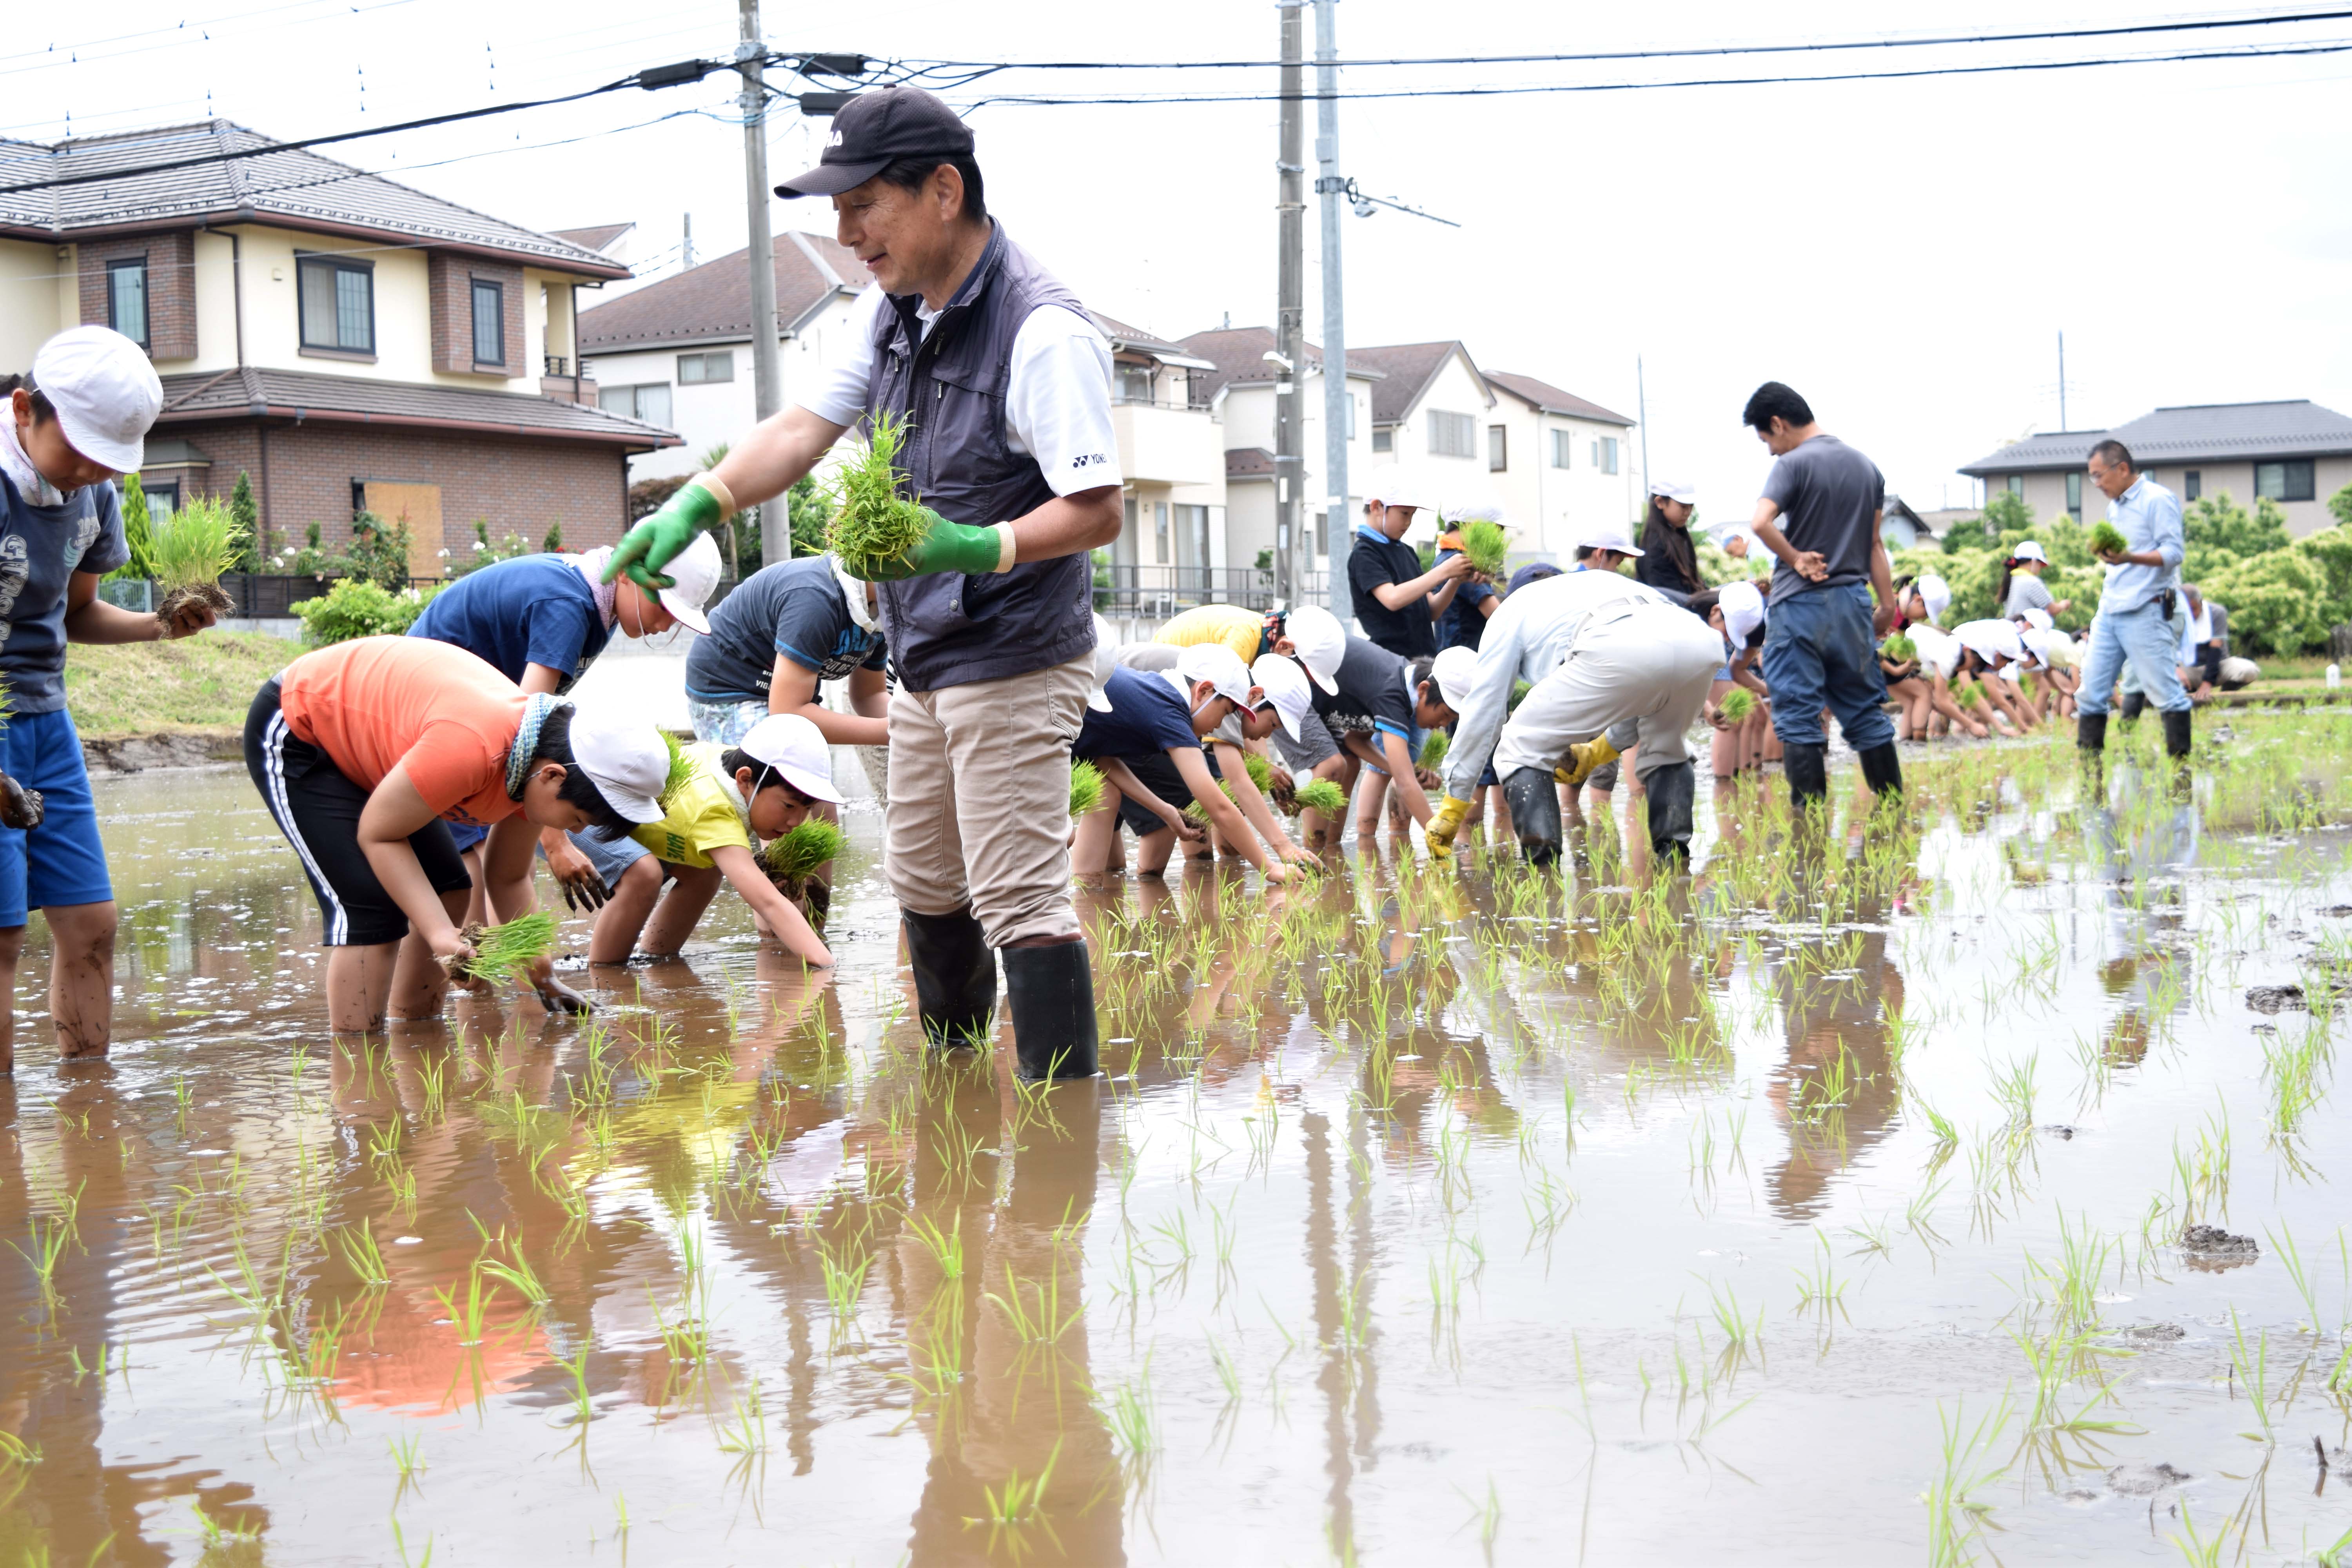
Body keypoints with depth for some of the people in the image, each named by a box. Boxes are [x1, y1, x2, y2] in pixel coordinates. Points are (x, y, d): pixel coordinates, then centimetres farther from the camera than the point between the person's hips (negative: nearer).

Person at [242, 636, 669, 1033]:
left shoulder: (537, 758, -10)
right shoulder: (471, 749, -39)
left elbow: (509, 879, 3)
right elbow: (377, 835, -26)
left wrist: (543, 979, -1)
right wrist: (441, 934, -31)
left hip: (360, 723, 9)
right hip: (291, 734, -9)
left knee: (449, 890, 6)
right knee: (372, 909, -17)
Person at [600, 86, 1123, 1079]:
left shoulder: (1043, 333, -21)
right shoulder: (888, 313, 7)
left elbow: (1097, 512, -23)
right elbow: (806, 429, 8)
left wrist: (980, 546, -37)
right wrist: (695, 505, -6)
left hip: (1014, 669, -9)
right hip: (924, 664, 9)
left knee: (1020, 903, -10)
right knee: (924, 888, 20)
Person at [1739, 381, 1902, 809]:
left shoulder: (1794, 464, -10)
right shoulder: (1867, 467, 11)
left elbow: (1761, 522, -26)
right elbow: (1875, 544, 13)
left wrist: (1796, 559, -12)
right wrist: (1888, 604, 13)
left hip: (1801, 603, -6)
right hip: (1853, 602, 6)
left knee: (1799, 719, -2)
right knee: (1865, 713, 14)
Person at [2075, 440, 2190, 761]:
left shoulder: (2158, 500, -7)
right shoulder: (2114, 508, 18)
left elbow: (2173, 553, -15)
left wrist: (2129, 558, -29)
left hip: (2146, 612, -8)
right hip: (2109, 612, 8)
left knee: (2165, 691, -6)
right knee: (2091, 690, 4)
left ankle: (2180, 761, -1)